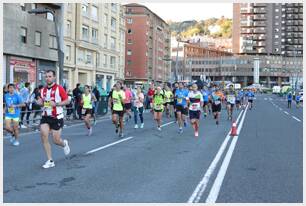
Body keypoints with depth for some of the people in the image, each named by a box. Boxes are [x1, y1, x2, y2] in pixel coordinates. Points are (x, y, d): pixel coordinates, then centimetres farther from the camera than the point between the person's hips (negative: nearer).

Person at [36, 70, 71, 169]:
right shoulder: (43, 90, 8)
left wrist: (56, 104, -21)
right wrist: (40, 102, -2)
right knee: (44, 135, -13)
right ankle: (50, 161, -1)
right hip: (45, 116, 4)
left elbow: (67, 101, -7)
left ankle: (64, 144, 39)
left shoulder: (59, 88, -9)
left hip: (57, 117, -4)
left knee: (56, 140, -1)